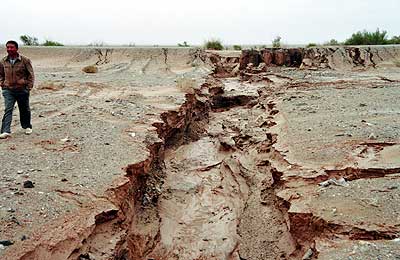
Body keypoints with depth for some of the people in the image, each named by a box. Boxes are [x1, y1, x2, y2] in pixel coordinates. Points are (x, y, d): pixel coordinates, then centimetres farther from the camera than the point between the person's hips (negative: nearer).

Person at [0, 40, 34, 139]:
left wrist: (28, 87, -6)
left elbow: (31, 74, -1)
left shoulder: (25, 60, -6)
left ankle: (27, 127, 34)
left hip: (22, 90, -1)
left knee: (24, 109, 13)